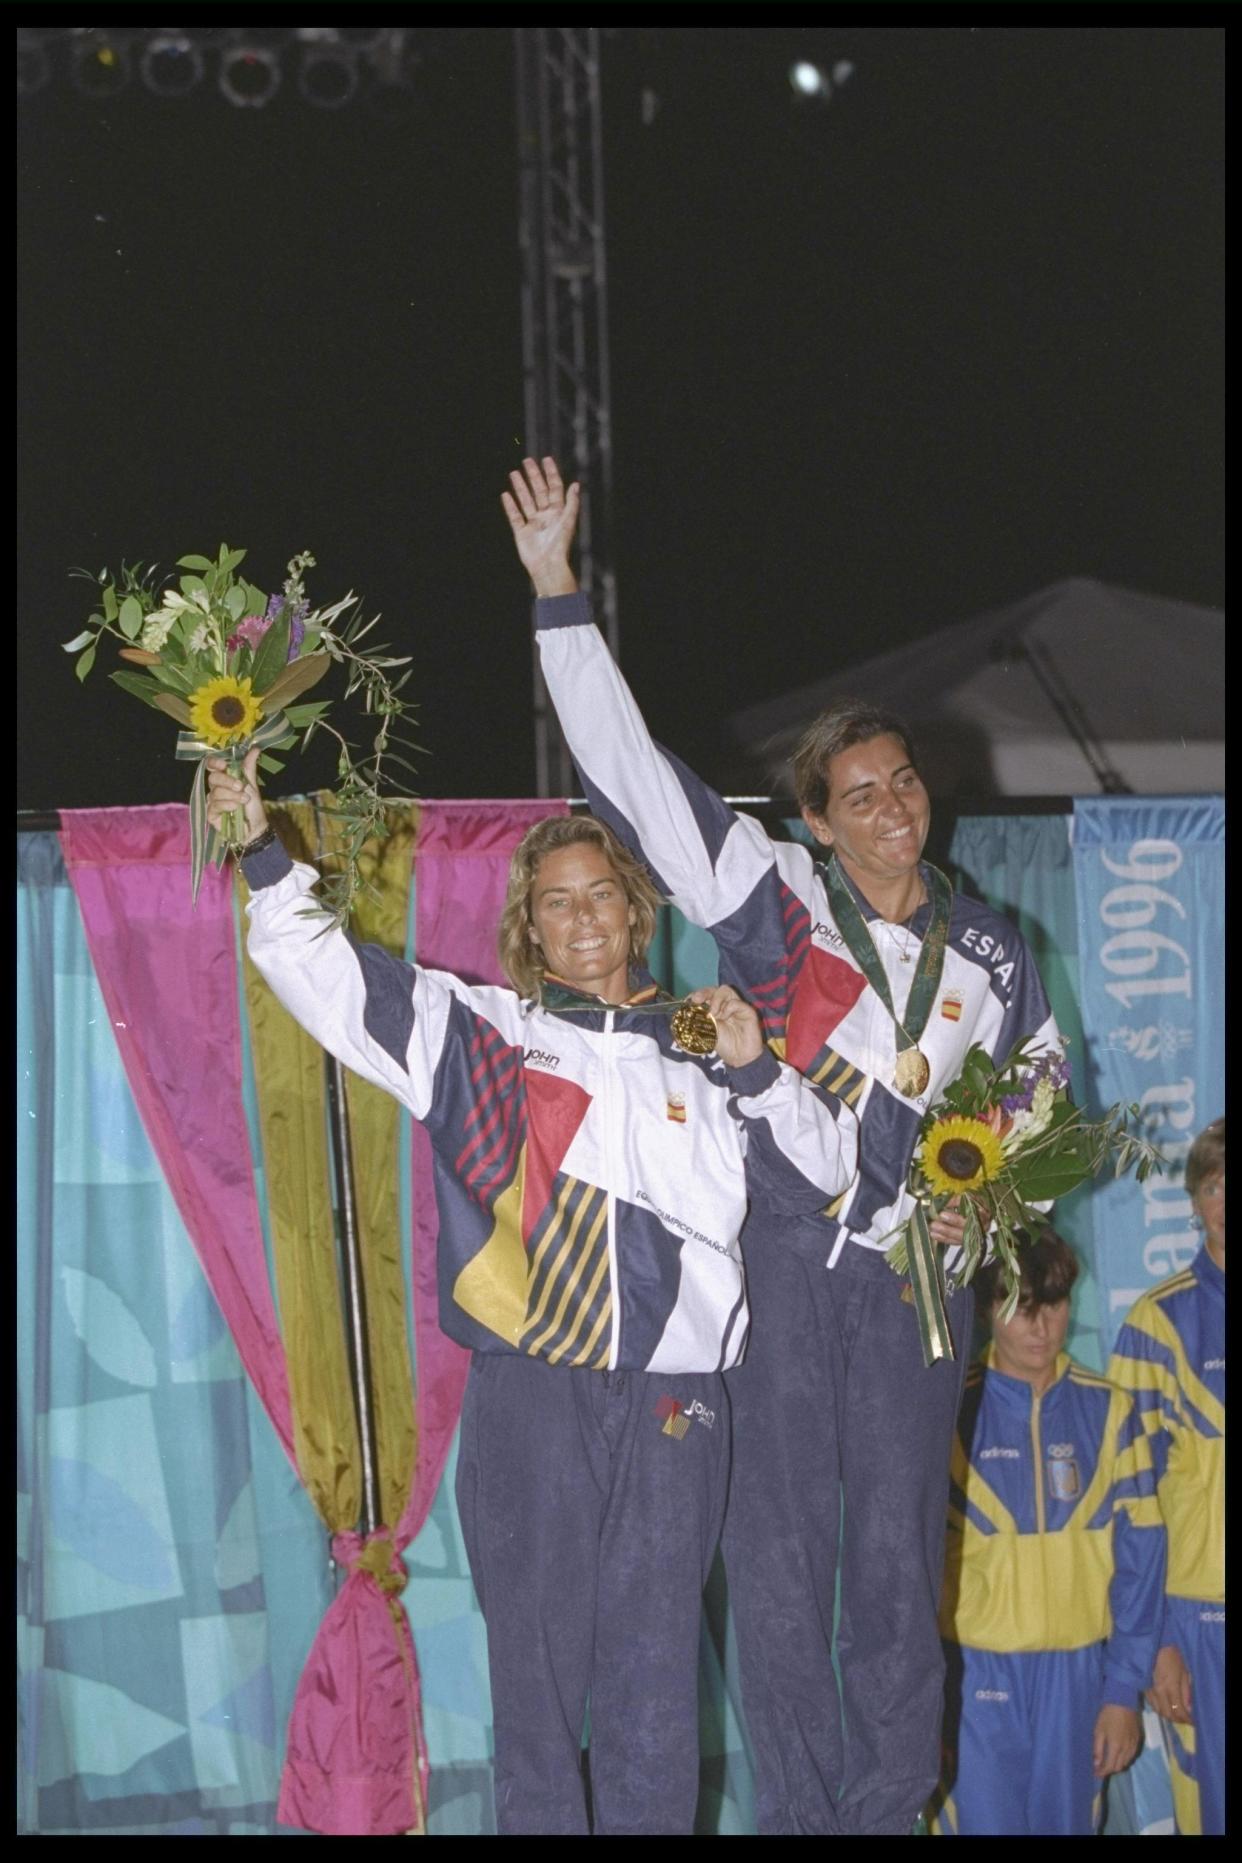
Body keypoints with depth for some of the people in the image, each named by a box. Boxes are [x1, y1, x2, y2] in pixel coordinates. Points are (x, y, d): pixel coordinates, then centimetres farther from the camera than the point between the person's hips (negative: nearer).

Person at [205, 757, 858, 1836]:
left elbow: (825, 1173, 17)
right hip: (531, 1393, -1)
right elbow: (325, 974, 6)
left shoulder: (697, 1061, 15)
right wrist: (261, 857, -6)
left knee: (657, 1678, 2)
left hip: (676, 1402, 1)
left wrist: (758, 1075, 2)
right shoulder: (483, 1033, 10)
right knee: (537, 1659, 0)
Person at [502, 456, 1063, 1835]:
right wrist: (558, 592, -10)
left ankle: (889, 1810, 13)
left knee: (898, 1563, 4)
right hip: (777, 1256, -2)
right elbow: (627, 770, -5)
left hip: (910, 1272, 2)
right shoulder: (777, 901, 0)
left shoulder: (987, 956, 10)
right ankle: (802, 1811, 7)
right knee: (779, 1561, -3)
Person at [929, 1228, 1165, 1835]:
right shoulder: (953, 1408, -2)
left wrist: (1125, 1687, -1)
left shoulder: (1107, 1410, 3)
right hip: (978, 1668, -2)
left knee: (1067, 1823, 9)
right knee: (984, 1821, -2)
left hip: (1077, 1669, 2)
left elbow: (1138, 1551, 3)